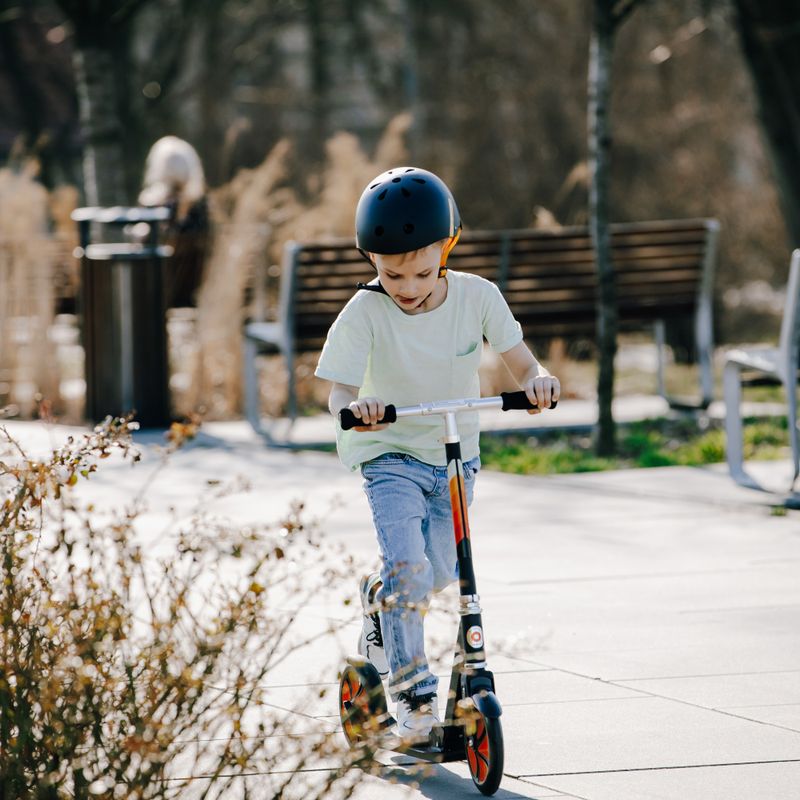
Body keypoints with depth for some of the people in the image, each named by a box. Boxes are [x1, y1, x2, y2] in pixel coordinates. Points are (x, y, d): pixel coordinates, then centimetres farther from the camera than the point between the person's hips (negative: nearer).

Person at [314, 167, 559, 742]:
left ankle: (379, 599, 42)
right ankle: (414, 695, -8)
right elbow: (340, 394, -24)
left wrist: (538, 380, -33)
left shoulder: (476, 296, -11)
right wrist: (355, 406, -48)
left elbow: (521, 364, -10)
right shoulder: (365, 313, -19)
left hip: (455, 453, 4)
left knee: (441, 571, 6)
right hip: (390, 455, -3)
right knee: (409, 567, -21)